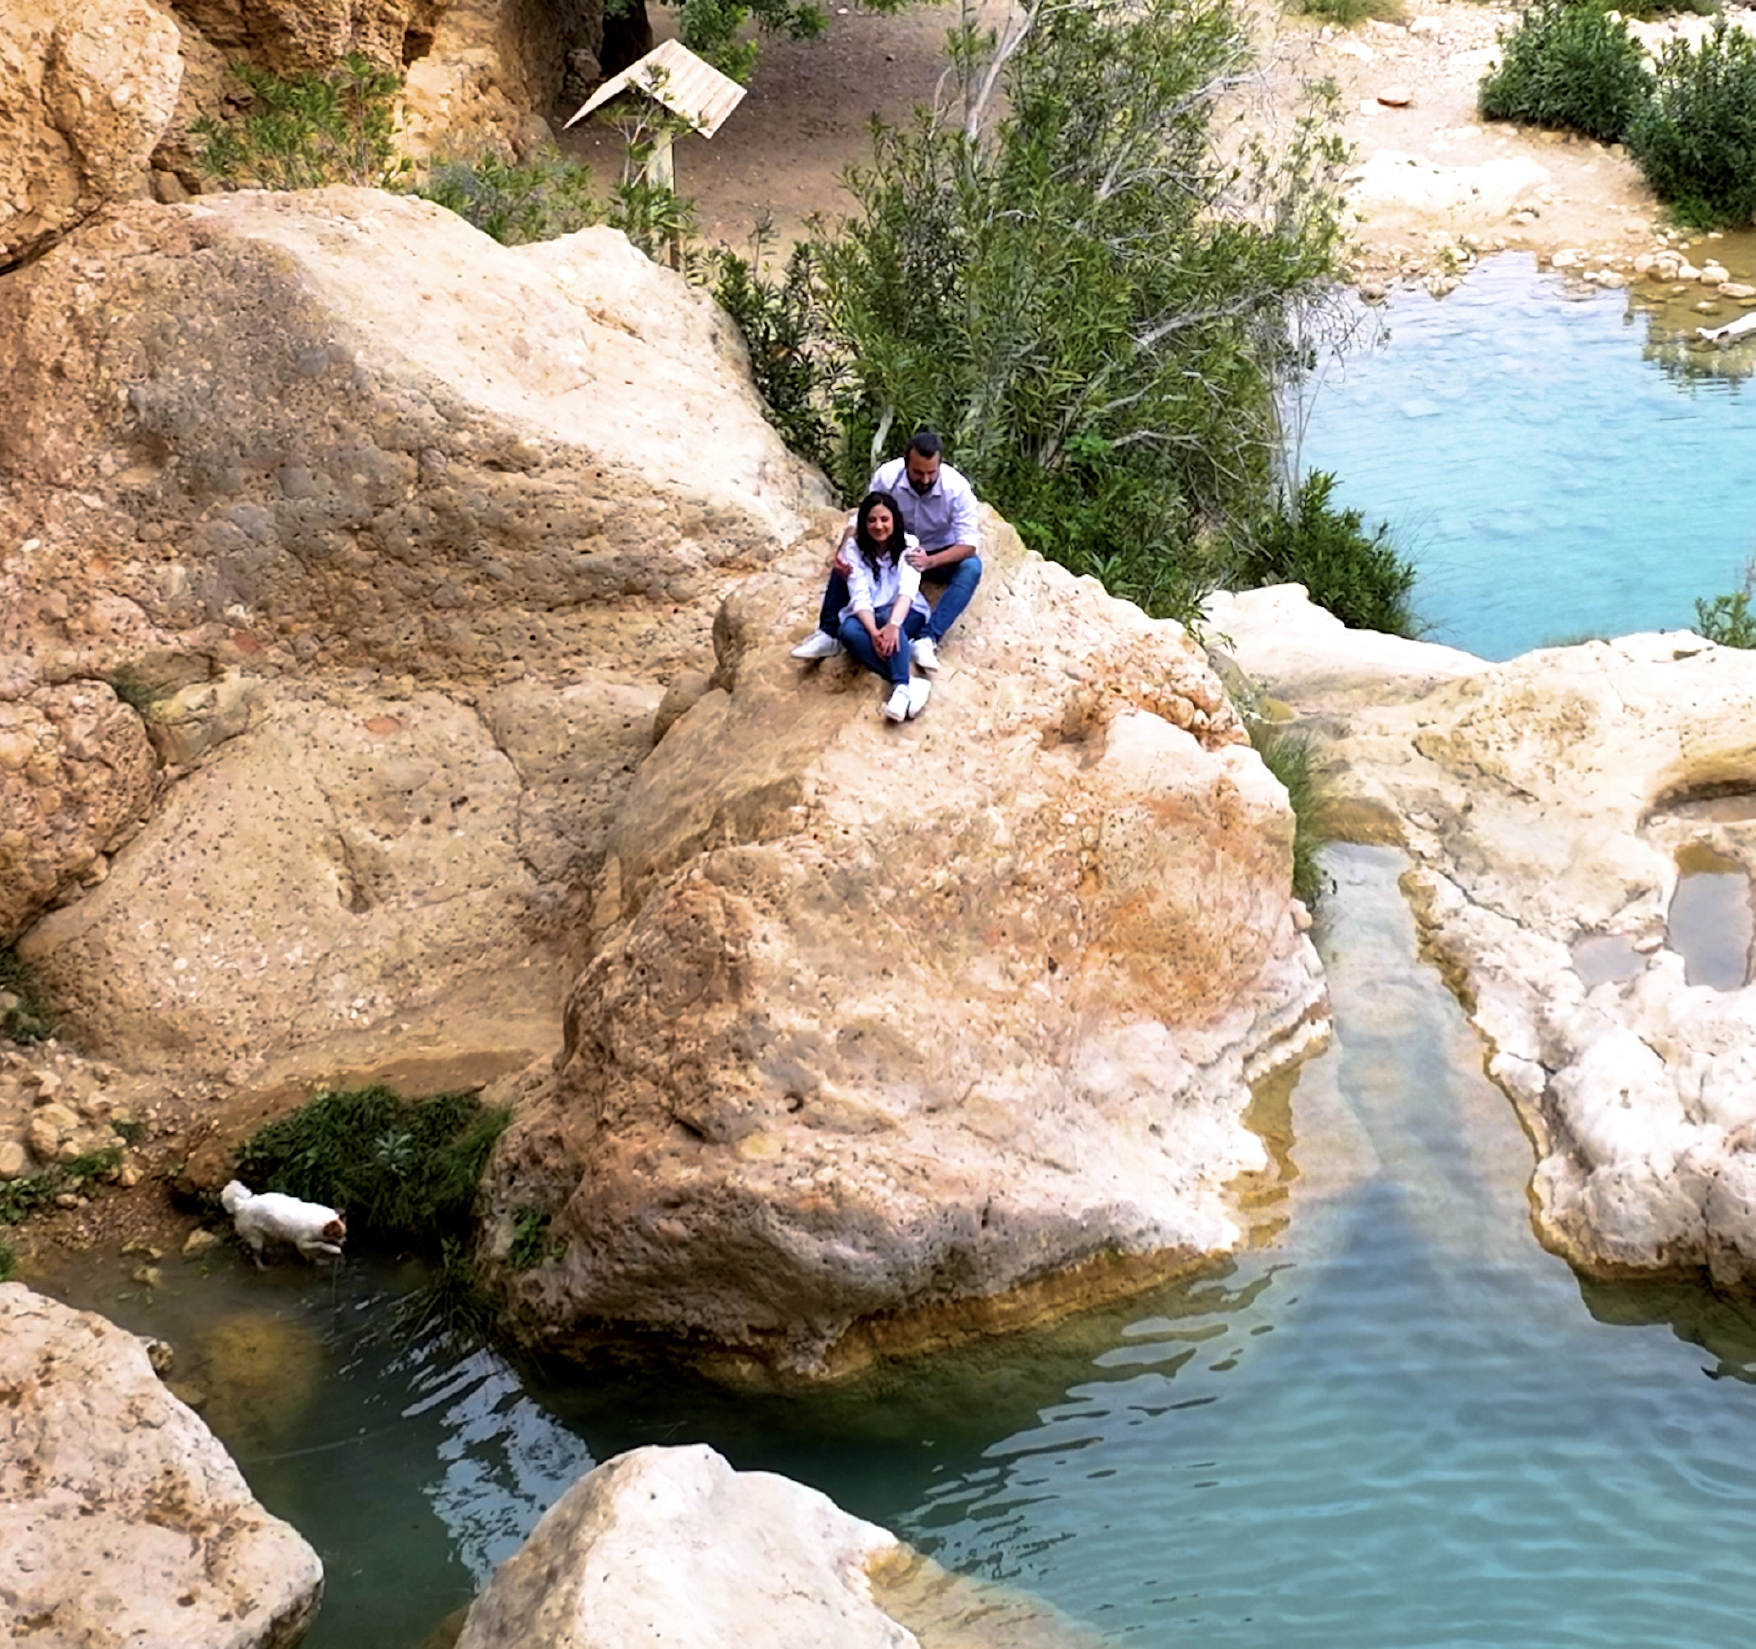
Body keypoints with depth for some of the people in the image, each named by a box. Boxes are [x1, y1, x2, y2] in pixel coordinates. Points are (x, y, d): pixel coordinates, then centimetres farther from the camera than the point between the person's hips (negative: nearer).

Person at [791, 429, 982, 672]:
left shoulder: (958, 488, -28)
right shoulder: (886, 476, -23)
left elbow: (968, 544, -28)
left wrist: (930, 562, -45)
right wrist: (843, 549, -38)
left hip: (939, 554, -1)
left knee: (971, 567, -33)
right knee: (847, 558, -24)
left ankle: (927, 639, -41)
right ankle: (829, 634, -20)